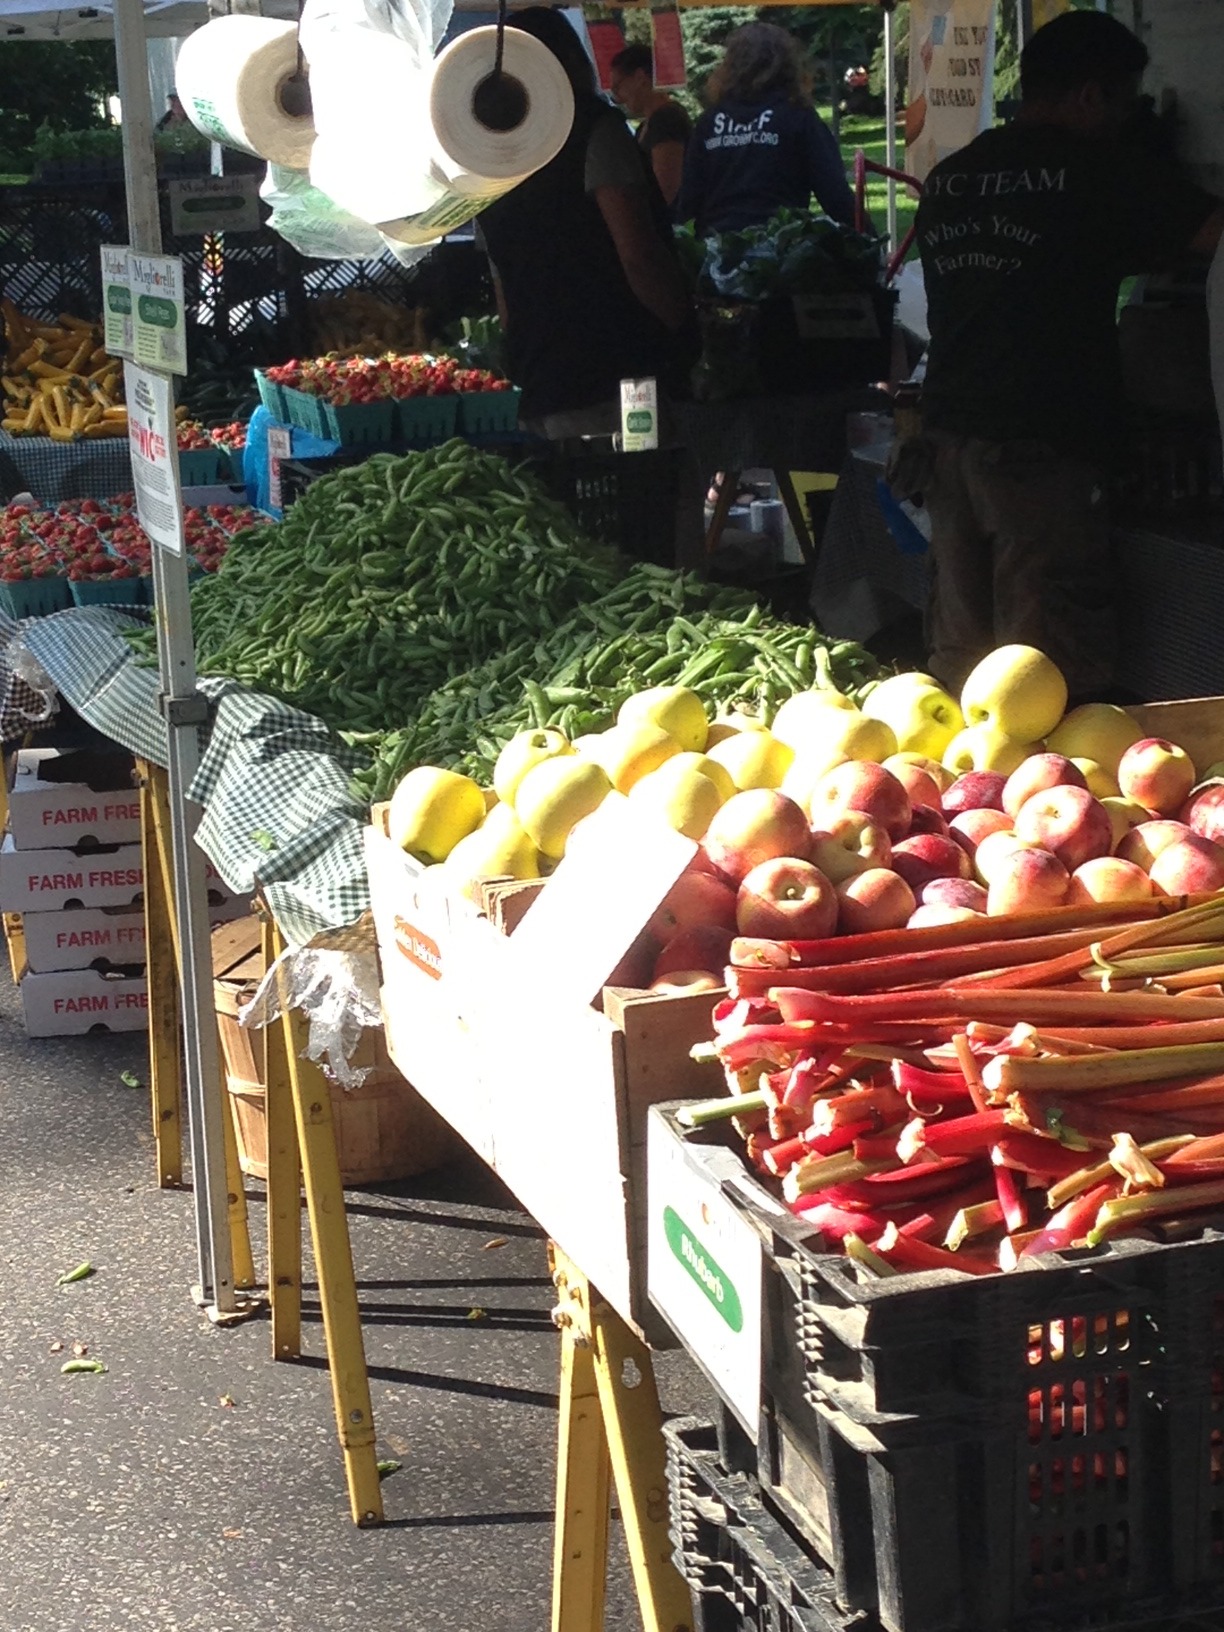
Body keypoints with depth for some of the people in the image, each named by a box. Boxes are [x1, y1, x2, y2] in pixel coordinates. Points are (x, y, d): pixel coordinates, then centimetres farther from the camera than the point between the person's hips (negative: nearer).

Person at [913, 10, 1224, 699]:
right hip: (1040, 447, -7)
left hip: (949, 434, 7)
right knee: (1050, 669, -3)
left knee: (958, 654, 11)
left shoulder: (949, 178, 14)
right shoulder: (1102, 169, -6)